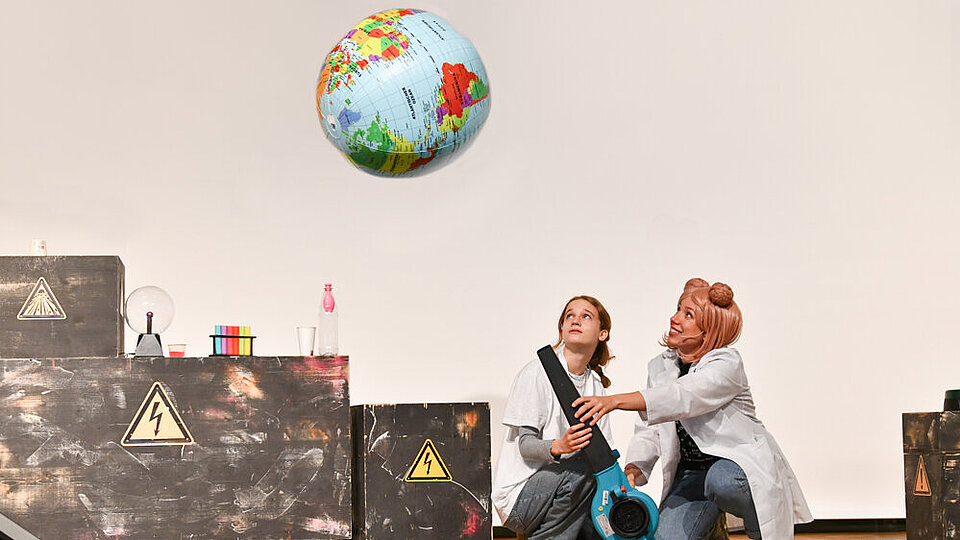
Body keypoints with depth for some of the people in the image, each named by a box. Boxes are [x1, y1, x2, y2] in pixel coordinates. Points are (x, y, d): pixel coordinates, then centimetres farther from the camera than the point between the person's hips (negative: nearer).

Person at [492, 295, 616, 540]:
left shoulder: (596, 384, 13)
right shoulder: (537, 372, -7)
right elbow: (525, 443, -14)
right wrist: (557, 447, -35)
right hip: (519, 496, -6)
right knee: (585, 465, -31)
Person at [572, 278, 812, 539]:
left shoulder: (727, 364, -14)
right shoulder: (660, 367, 7)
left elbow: (683, 397, -33)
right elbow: (648, 432, 3)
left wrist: (614, 401, -44)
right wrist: (633, 469, -20)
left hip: (739, 462, -4)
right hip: (691, 473, 4)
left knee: (720, 481, -38)